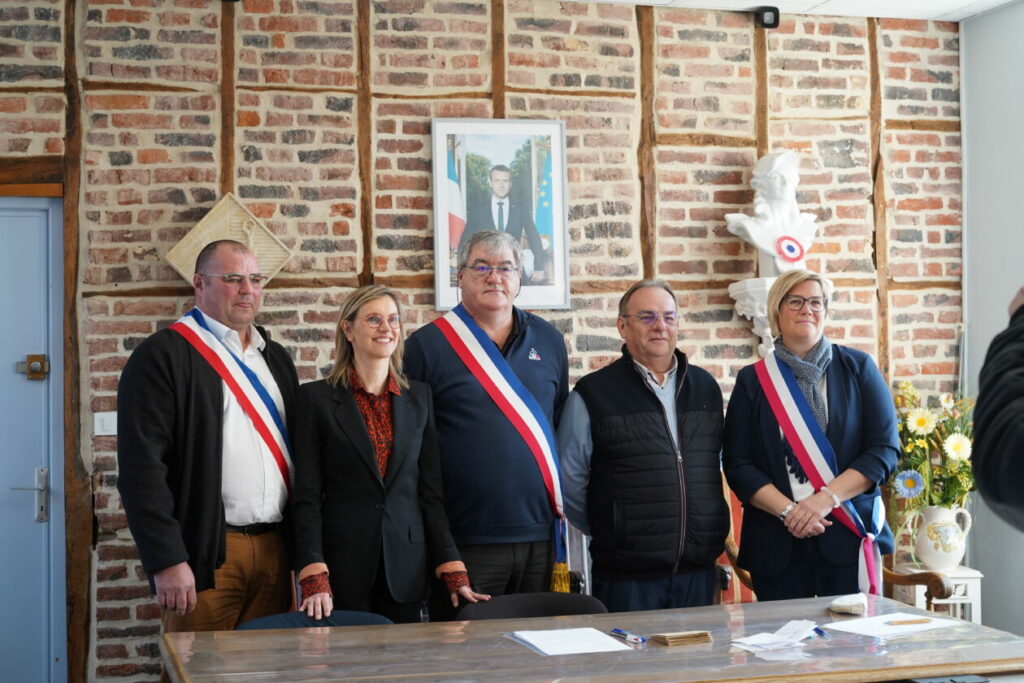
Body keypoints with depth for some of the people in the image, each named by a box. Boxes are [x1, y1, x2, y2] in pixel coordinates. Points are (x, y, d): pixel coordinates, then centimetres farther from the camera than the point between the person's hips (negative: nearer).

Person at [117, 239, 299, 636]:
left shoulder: (276, 358, 17)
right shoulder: (162, 356, -5)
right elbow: (142, 466, -11)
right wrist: (166, 560, -17)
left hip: (276, 548, 6)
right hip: (205, 554, -6)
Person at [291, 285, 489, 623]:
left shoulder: (419, 397, 9)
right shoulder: (316, 398, -1)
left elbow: (430, 490, 8)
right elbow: (306, 497, -5)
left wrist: (455, 576, 1)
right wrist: (315, 581, -14)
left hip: (405, 570, 3)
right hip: (343, 569, -3)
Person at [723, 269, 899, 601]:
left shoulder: (858, 368, 7)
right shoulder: (753, 380, 8)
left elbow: (885, 449, 0)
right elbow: (737, 464, 2)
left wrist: (826, 498, -12)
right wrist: (787, 510, -13)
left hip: (849, 536, 0)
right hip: (777, 543, 0)